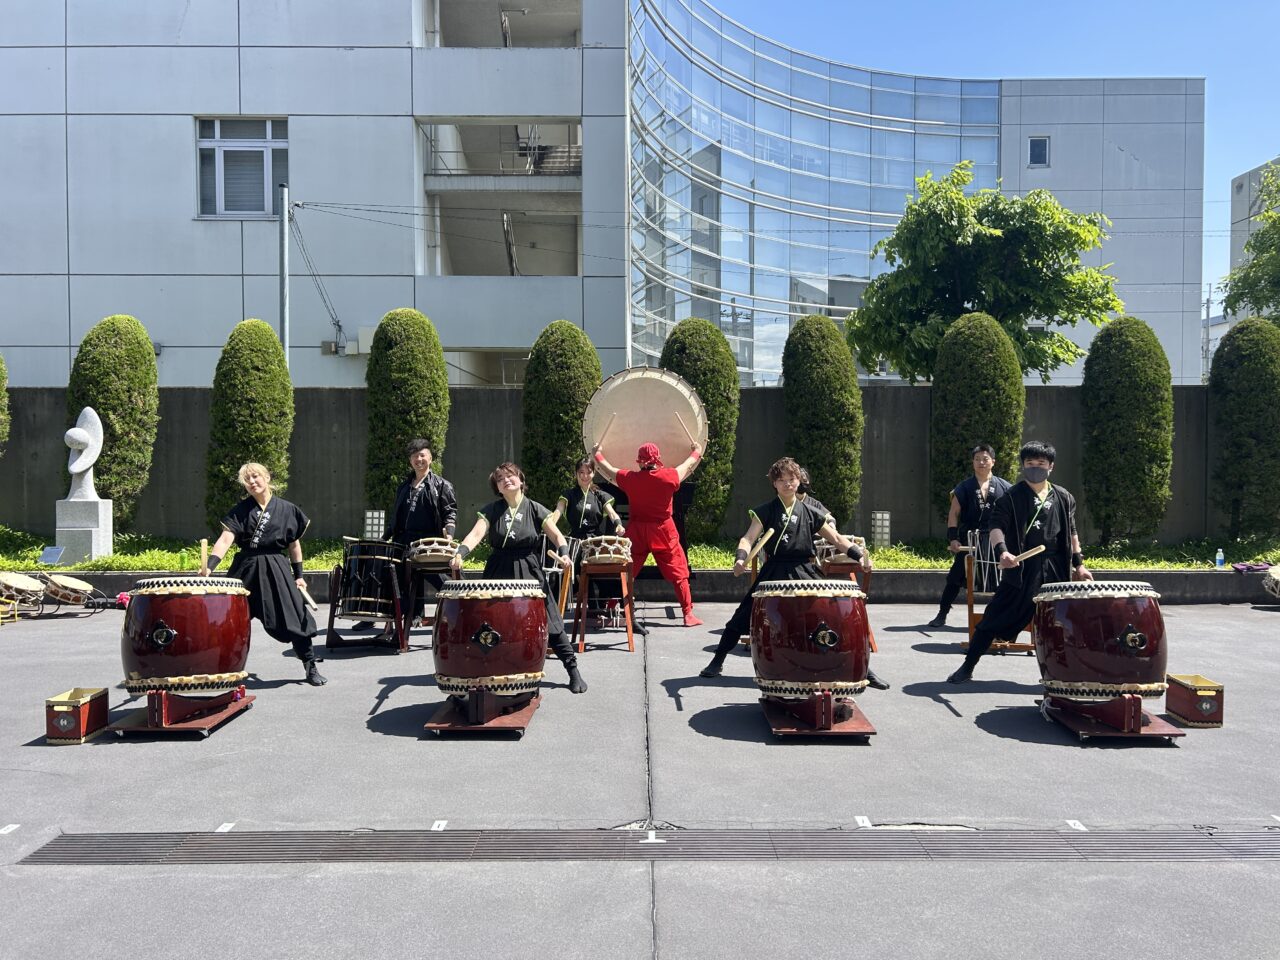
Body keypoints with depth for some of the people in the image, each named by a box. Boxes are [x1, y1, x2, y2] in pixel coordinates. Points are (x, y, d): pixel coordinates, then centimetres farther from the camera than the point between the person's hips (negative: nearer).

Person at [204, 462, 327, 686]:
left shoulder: (286, 509, 3)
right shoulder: (240, 510, 2)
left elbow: (294, 544, 10)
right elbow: (225, 539, -11)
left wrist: (298, 576, 9)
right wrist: (209, 565, -27)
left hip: (276, 570, -1)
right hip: (246, 569, 1)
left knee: (294, 617, -5)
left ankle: (311, 668, 8)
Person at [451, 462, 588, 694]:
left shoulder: (535, 509, 1)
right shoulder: (490, 511, 2)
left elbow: (557, 536, -3)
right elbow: (476, 534, -12)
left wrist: (564, 553, -24)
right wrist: (460, 553, -31)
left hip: (529, 574, -1)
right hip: (499, 574, 1)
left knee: (548, 622, -4)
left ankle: (573, 670, 5)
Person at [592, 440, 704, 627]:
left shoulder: (629, 478, -6)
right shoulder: (669, 476, -8)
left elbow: (608, 471, 11)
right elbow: (689, 466, 11)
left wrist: (597, 454, 30)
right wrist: (696, 451, 32)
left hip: (636, 532, 1)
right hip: (663, 533, -1)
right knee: (679, 574, 6)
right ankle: (688, 614, 5)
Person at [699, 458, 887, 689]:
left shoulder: (810, 512, 9)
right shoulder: (765, 511, 2)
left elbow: (837, 538, 11)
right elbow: (748, 538, -10)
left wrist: (859, 554, -5)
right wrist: (740, 558, -31)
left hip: (805, 573, 1)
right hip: (774, 573, -1)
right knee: (742, 618, 0)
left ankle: (863, 669, 8)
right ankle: (717, 661, 20)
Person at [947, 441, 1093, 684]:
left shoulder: (1064, 498, 12)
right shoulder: (1011, 497, -2)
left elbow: (1071, 533, 19)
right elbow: (997, 526, -13)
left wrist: (1079, 564, 12)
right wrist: (1002, 551, -31)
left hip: (1056, 570, 4)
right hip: (1021, 567, -4)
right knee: (995, 618, -2)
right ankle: (967, 667, 7)